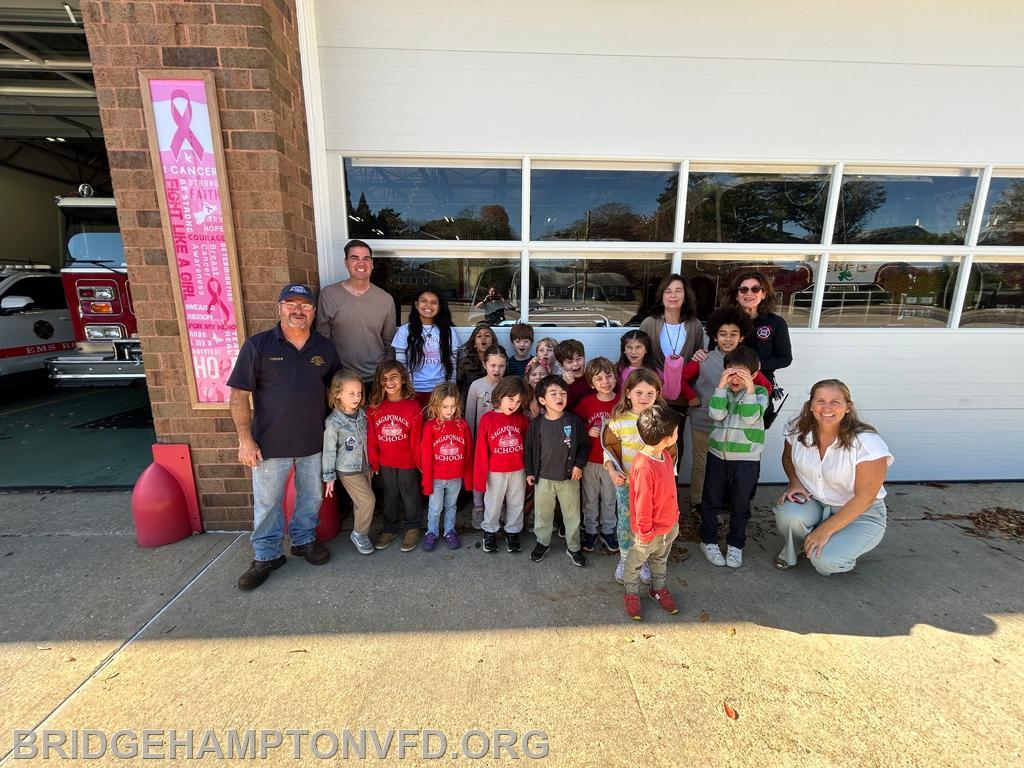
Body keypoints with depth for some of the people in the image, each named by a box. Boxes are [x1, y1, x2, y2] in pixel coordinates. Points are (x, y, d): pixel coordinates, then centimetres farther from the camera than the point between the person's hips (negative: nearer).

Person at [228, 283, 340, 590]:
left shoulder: (325, 348, 2)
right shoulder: (257, 345, -8)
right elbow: (239, 395, -8)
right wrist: (245, 439, -12)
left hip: (314, 441, 3)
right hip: (270, 443, -2)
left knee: (311, 497, 18)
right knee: (267, 502, 11)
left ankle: (304, 539, 41)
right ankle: (267, 555, 31)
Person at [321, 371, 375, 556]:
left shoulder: (362, 413, -2)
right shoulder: (333, 422, -18)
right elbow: (329, 451, -12)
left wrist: (372, 463, 14)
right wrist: (329, 477, -8)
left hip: (365, 466, 5)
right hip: (347, 470, -5)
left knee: (361, 502, 15)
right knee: (368, 500, -8)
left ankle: (360, 532, 34)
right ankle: (359, 534, 12)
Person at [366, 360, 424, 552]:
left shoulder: (413, 407, -14)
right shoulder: (374, 408, -5)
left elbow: (416, 439, -11)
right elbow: (372, 439, -1)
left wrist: (420, 462, -7)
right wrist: (374, 463, 0)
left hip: (408, 464, -3)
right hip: (385, 464, 3)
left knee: (410, 496, 14)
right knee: (389, 497, 20)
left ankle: (412, 528, 35)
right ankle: (390, 529, 39)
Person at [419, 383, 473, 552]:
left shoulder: (462, 424, -6)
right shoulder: (430, 426, -13)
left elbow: (468, 453, 0)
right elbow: (426, 456, -9)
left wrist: (468, 477, 2)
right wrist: (427, 481, -7)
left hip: (456, 478, 2)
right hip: (436, 478, -2)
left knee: (451, 506, 21)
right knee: (435, 508, 15)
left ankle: (450, 531, 39)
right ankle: (432, 533, 36)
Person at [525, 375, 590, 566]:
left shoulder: (574, 420, -9)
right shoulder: (536, 424, -9)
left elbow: (584, 444, 1)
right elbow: (530, 449, 1)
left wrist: (579, 465, -7)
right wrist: (530, 472, 1)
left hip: (569, 477, 0)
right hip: (543, 478, 0)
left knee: (572, 514, 14)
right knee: (543, 513, 17)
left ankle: (573, 547, 33)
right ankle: (543, 542, 39)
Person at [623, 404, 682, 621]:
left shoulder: (665, 455, -7)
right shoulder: (644, 467, -36)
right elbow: (642, 504, -26)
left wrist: (675, 517, 16)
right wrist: (645, 532, -15)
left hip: (669, 526, 8)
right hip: (650, 531, -8)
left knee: (660, 560, 29)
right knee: (635, 563, 19)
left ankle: (658, 589, 51)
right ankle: (631, 594, 40)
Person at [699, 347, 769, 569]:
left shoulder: (759, 392, -4)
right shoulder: (723, 390, 1)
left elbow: (750, 417, -20)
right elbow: (716, 414, -16)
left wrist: (749, 388, -25)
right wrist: (721, 385, -20)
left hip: (747, 459, -1)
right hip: (718, 454, 2)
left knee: (740, 505, 13)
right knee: (711, 501, 12)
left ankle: (735, 544, 31)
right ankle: (708, 541, 29)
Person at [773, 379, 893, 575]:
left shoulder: (867, 443, -23)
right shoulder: (798, 429, -11)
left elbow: (864, 497, -20)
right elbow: (788, 457, 12)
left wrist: (826, 530, -22)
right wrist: (795, 482, -9)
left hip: (860, 513, -3)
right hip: (812, 501, 3)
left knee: (825, 560, -27)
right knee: (787, 513, -32)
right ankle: (789, 554, 1)